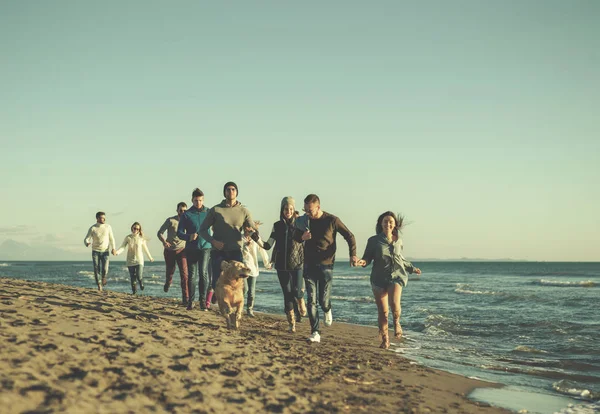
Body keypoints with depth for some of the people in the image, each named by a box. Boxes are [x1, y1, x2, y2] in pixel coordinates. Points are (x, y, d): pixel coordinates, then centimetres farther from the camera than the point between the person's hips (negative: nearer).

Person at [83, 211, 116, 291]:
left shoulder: (108, 227, 0)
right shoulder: (92, 228, -6)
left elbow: (111, 238, 8)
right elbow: (86, 239, -7)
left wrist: (113, 248, -3)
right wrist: (87, 243, -31)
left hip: (105, 251, 1)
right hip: (95, 251, -1)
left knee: (105, 270, -11)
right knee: (96, 269, -6)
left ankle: (103, 277, 24)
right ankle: (98, 285, 12)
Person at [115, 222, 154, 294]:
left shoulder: (141, 238, -1)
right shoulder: (128, 238, -1)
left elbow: (145, 249, 12)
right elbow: (123, 247, -8)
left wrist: (150, 258, 22)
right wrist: (117, 252, -28)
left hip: (139, 261, -1)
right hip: (130, 261, 1)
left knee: (139, 276, -12)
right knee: (132, 277, 3)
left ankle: (141, 283, 22)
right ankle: (134, 291, 18)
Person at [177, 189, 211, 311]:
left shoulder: (209, 213, 5)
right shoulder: (186, 215, 3)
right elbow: (179, 233, 2)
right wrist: (189, 237, -18)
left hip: (205, 247, -1)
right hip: (191, 249, 1)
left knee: (203, 273, -13)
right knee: (191, 275, 5)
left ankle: (203, 300, -6)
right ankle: (190, 301, 13)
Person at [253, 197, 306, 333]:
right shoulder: (277, 226, 5)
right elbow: (268, 245, 5)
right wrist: (257, 239, -11)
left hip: (297, 264, -2)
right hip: (282, 265, 2)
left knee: (297, 291, -14)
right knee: (287, 294, 3)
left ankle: (301, 305, 21)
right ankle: (292, 324, 12)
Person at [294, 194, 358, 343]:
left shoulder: (332, 220, -8)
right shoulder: (304, 220, 1)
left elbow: (349, 236, 1)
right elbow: (295, 236, 16)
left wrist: (353, 254, -13)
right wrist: (302, 237, -8)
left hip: (326, 265, -3)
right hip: (309, 265, 3)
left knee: (324, 301, -1)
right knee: (311, 301, -4)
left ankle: (327, 311, 35)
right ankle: (315, 333, -1)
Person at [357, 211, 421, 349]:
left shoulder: (398, 241, 9)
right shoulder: (374, 241, 0)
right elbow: (367, 257, 1)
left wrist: (411, 268, 35)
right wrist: (363, 262, -22)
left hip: (396, 275, 1)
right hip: (379, 277, -1)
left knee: (394, 303, -24)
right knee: (382, 311, -2)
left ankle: (396, 322, 9)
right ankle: (385, 340, 13)